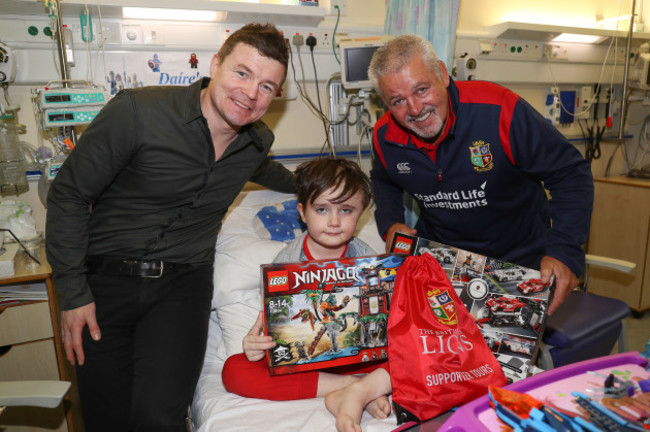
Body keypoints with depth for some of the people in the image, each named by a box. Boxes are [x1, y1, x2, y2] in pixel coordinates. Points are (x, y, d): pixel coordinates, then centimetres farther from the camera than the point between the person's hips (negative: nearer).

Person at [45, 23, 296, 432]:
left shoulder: (258, 140, 1)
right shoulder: (137, 111, -15)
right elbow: (69, 195, -7)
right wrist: (73, 293, -7)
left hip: (183, 281, 2)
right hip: (107, 278, -1)